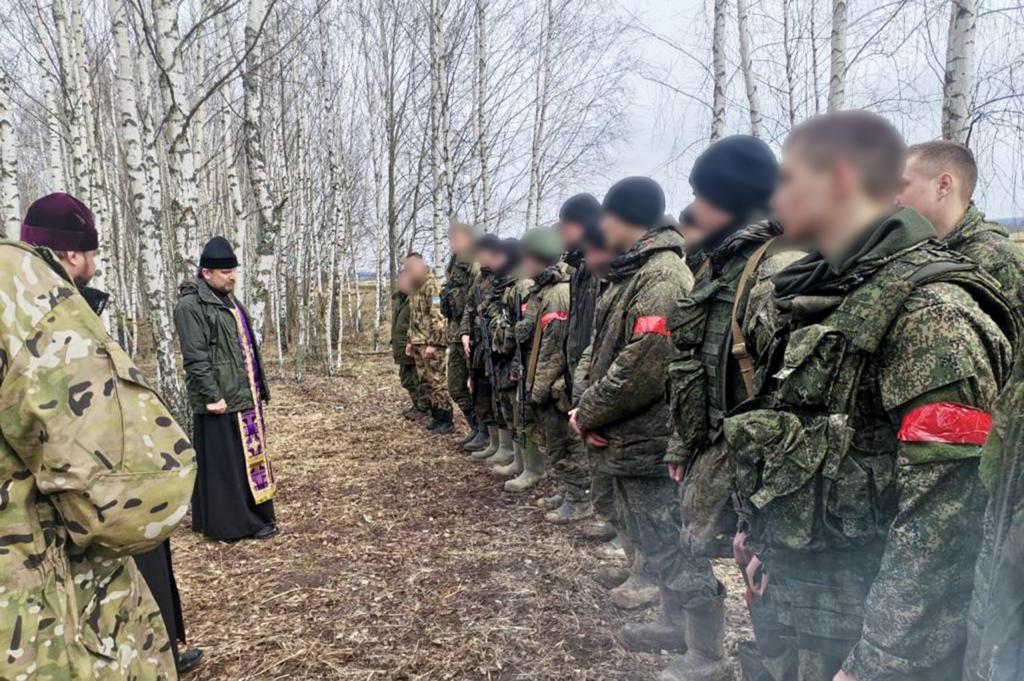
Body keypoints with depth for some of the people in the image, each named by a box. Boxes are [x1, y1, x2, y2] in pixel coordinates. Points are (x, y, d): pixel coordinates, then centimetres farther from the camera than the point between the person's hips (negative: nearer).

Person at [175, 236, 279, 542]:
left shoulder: (228, 300, 16)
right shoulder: (191, 305, -13)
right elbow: (195, 357, -18)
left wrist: (259, 387, 20)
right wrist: (212, 396, -21)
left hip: (244, 395, 9)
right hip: (221, 400, -9)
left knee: (249, 455, 15)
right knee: (224, 462, 0)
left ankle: (255, 516, 27)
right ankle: (229, 524, 11)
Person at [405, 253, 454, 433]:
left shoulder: (431, 285, -12)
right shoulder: (415, 288, 16)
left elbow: (438, 317, -19)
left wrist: (432, 343, -22)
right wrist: (411, 341, 20)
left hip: (431, 343, -9)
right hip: (418, 343, 9)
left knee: (437, 381, -7)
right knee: (426, 381, 11)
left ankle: (446, 421, -1)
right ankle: (436, 417, 20)